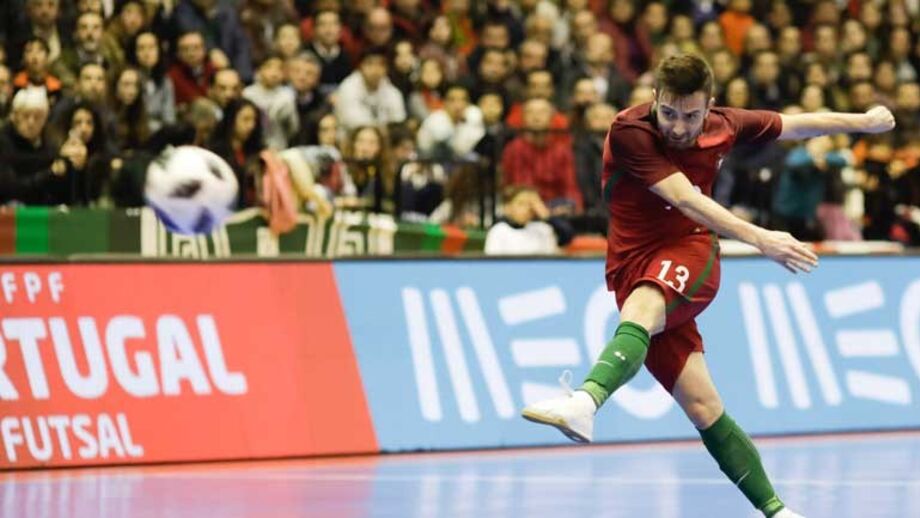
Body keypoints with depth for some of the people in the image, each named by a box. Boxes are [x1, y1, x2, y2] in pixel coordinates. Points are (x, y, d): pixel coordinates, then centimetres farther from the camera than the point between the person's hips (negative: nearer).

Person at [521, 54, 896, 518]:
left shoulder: (723, 127, -2)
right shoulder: (629, 132, -16)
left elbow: (793, 125, 19)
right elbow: (688, 201, -25)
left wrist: (862, 121, 27)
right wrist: (759, 239, -35)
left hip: (689, 253, 1)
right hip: (634, 265, -1)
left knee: (642, 306, -36)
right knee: (702, 407, -7)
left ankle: (586, 402, -61)